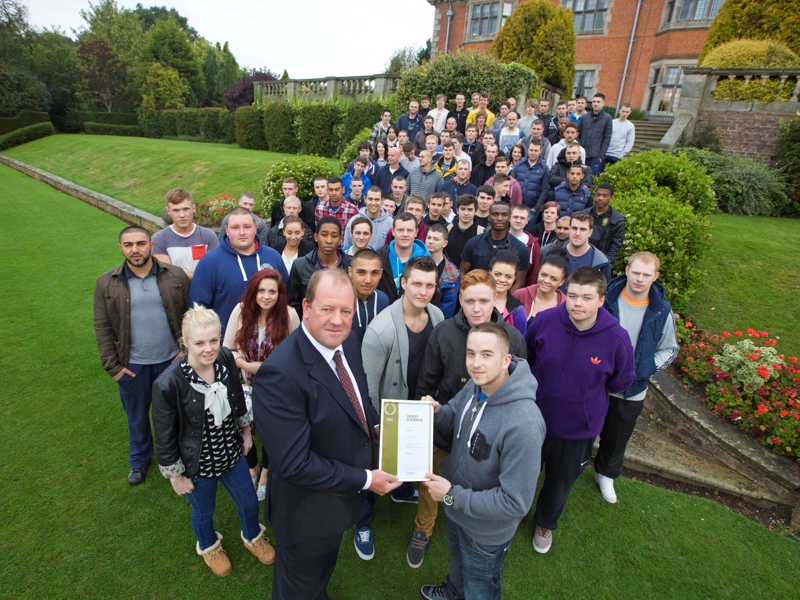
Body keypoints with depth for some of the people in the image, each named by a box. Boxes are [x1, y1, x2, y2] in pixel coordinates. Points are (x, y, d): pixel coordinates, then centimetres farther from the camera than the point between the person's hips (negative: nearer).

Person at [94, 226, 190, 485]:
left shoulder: (176, 276, -7)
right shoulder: (106, 284, -5)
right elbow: (102, 327, -2)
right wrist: (112, 365, -4)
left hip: (171, 360, 0)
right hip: (132, 365, 1)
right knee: (137, 416, 19)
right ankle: (139, 460, 43)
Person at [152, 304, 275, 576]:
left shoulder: (226, 358, -19)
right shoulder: (167, 384, -30)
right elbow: (165, 437, -16)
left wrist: (246, 430, 10)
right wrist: (176, 475, -7)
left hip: (231, 452, 4)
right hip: (198, 464, -3)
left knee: (250, 503, 21)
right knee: (204, 512, 25)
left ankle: (253, 537, 56)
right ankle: (209, 547, 59)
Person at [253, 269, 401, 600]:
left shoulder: (348, 342, -11)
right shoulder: (280, 374, -36)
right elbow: (295, 464, -33)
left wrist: (375, 427, -10)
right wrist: (365, 480, -25)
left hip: (343, 495, 7)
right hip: (308, 510, -7)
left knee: (325, 566, 36)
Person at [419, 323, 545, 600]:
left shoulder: (523, 424, -39)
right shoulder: (475, 386, -16)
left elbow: (515, 502, -32)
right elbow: (455, 424, 1)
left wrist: (452, 496, -27)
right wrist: (437, 411, -21)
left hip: (486, 530, -6)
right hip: (457, 509, 7)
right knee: (457, 559, 37)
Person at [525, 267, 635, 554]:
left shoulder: (617, 339, -25)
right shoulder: (545, 321, -23)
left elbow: (621, 382, -4)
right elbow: (525, 358, -1)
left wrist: (587, 394, 0)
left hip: (578, 428, 0)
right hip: (534, 418, 0)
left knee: (561, 481, 25)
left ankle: (546, 523, 57)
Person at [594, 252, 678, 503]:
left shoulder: (662, 311, -9)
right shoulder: (607, 299, -16)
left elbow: (670, 349, 3)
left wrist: (647, 368, -12)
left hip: (631, 391, 2)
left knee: (617, 438, 21)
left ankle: (606, 474, 47)